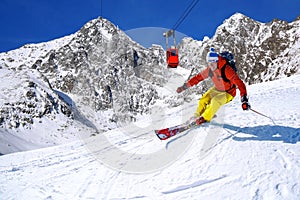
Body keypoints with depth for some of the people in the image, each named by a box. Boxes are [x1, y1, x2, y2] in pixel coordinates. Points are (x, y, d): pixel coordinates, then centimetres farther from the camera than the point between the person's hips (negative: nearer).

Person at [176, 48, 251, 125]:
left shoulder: (226, 70, -33)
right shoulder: (209, 70, -14)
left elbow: (239, 83, -37)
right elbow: (198, 77, -2)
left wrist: (244, 99, -47)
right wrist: (184, 86, -1)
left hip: (228, 93, -6)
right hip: (216, 89, 6)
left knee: (215, 101, -28)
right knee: (203, 100, -7)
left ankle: (205, 118, -9)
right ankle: (197, 116, 17)